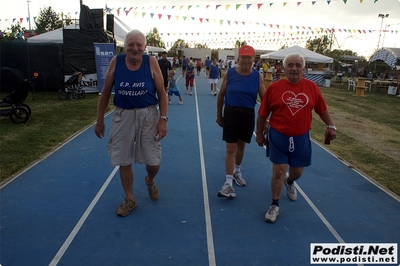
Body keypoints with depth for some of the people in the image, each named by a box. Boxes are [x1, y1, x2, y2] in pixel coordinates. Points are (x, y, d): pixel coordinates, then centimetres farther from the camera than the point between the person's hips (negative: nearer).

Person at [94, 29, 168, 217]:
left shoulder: (151, 62, -6)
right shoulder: (116, 62, -3)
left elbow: (161, 93, -3)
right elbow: (105, 92, 4)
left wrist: (163, 119, -11)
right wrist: (100, 120, 5)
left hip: (148, 115, -1)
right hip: (123, 116, 1)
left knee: (153, 161, 3)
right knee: (123, 161, 8)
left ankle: (150, 181, 40)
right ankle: (129, 199, 29)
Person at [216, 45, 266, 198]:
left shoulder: (257, 76, -3)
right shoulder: (229, 74, -6)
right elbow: (221, 95, 2)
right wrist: (219, 115, 4)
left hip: (248, 114, 2)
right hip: (231, 113, -2)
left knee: (241, 146, 18)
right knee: (231, 148, -6)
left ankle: (236, 171, 41)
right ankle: (228, 183, -1)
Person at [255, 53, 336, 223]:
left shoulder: (311, 87, -2)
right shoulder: (274, 87, -8)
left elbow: (322, 109, 10)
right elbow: (262, 114, -1)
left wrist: (330, 126, 3)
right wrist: (259, 133, 2)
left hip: (301, 139, 3)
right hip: (278, 137, -2)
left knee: (297, 172, 16)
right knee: (279, 172, -1)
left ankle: (289, 182, 54)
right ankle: (275, 206, 19)